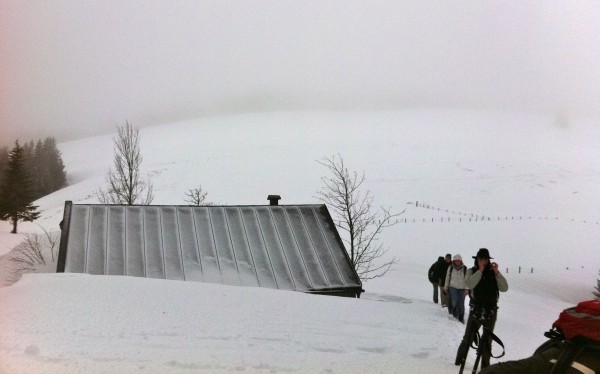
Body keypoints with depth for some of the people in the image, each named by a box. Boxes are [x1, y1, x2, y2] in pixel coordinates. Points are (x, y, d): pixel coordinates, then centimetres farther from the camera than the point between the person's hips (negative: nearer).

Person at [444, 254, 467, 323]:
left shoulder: (465, 268, -4)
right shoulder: (450, 268, 1)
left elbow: (467, 279, -2)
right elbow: (447, 278, 11)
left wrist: (466, 289, -8)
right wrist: (446, 287, 15)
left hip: (462, 288, 0)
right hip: (453, 287, 0)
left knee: (461, 304, 1)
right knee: (454, 302, -13)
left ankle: (461, 318, 12)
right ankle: (455, 313, 13)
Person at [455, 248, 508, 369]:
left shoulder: (493, 272, 3)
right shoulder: (472, 271, -1)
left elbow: (504, 288, -7)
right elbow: (470, 284, -20)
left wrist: (497, 272, -16)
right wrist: (480, 271, -21)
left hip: (491, 312, 1)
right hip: (475, 310, -1)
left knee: (486, 341, 8)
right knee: (467, 338, 3)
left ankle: (485, 367, 17)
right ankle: (458, 363, 17)